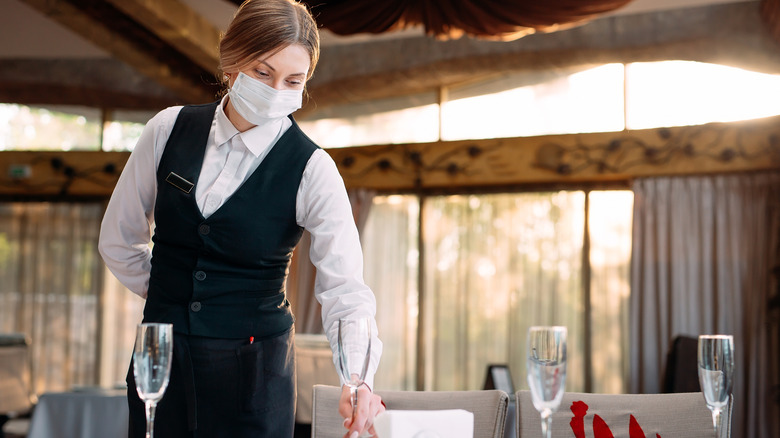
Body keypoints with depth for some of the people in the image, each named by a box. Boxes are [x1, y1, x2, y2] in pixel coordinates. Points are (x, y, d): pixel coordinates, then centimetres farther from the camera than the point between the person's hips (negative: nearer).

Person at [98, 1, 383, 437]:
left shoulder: (311, 170, -11)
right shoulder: (169, 130, -3)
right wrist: (172, 293, 8)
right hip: (162, 355, 3)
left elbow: (345, 287, -22)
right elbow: (120, 240, 10)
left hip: (254, 366, -2)